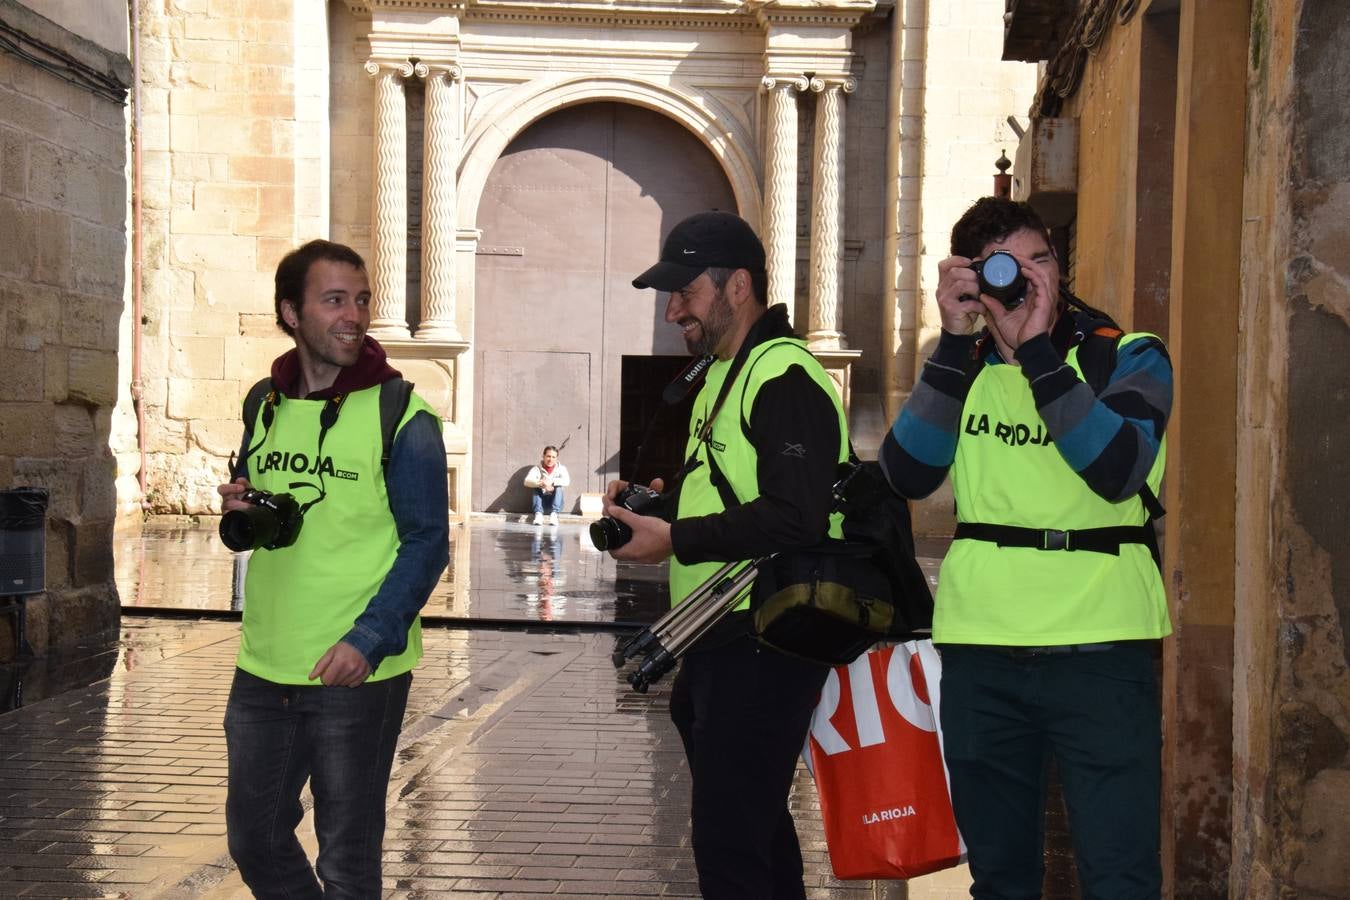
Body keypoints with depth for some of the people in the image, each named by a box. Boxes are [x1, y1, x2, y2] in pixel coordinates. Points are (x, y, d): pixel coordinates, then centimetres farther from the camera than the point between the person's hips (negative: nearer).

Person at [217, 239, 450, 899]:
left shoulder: (401, 417, -10)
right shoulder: (265, 404, 7)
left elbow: (428, 543, -11)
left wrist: (368, 640, -20)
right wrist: (238, 510, -4)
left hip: (357, 673, -6)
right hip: (263, 667, 6)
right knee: (254, 842, 17)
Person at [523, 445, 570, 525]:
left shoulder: (561, 469, 1)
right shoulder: (537, 469, -1)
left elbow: (566, 481, -20)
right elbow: (527, 481, -21)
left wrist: (552, 482, -35)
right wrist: (540, 483, -40)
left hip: (555, 506, 0)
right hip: (541, 505, 0)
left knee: (558, 488, -24)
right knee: (536, 487, -22)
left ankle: (554, 514, -40)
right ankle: (538, 514, -36)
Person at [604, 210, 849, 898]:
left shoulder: (784, 378, -15)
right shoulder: (721, 376, 19)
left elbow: (797, 518, -25)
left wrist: (675, 540, -22)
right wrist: (661, 499, 10)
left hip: (762, 646, -11)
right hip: (716, 643, 11)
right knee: (755, 827, 20)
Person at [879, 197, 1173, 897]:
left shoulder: (1127, 356, 1)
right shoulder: (965, 365, 11)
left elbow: (1116, 470, -17)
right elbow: (908, 474, -6)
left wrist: (1036, 349, -19)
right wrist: (956, 340, -11)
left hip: (1099, 645, -3)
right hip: (979, 643, 3)